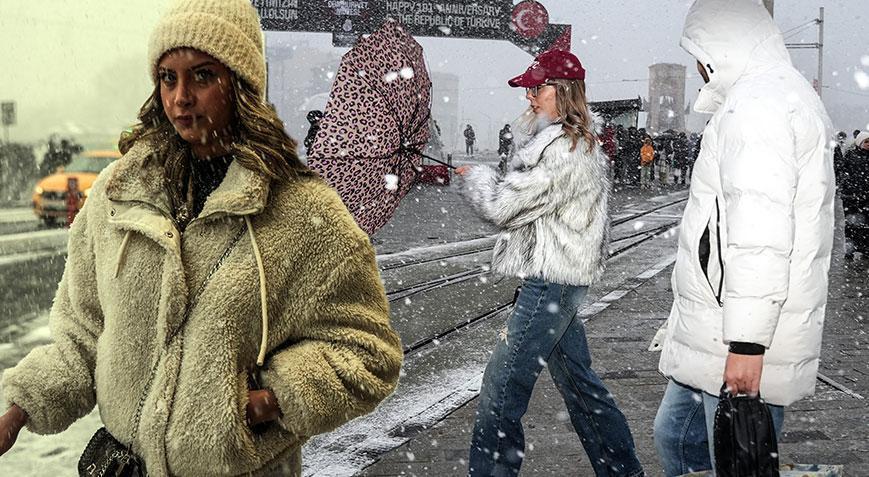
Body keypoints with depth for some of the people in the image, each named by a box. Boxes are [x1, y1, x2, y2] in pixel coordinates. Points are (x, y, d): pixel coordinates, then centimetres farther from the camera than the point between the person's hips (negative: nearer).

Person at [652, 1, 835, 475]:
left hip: (741, 344, -11)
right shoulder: (790, 95, 19)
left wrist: (747, 343, -26)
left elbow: (760, 235, -25)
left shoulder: (756, 105, -16)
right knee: (675, 436, 19)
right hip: (722, 330, 11)